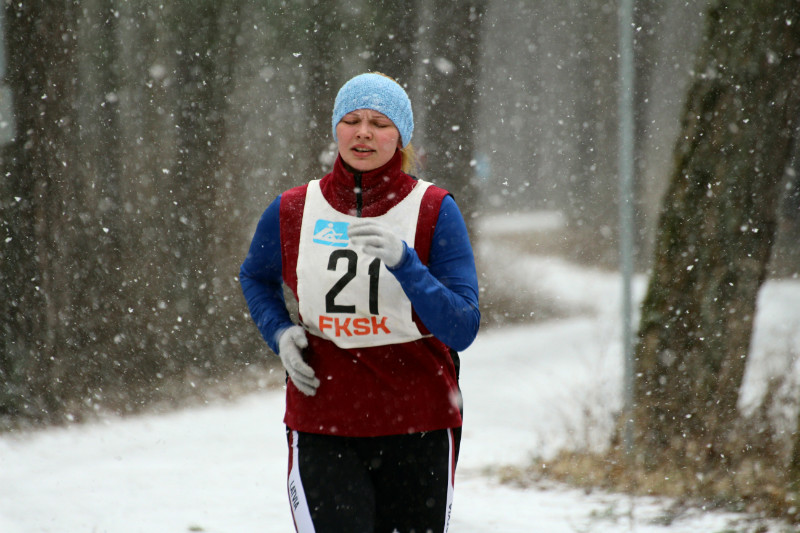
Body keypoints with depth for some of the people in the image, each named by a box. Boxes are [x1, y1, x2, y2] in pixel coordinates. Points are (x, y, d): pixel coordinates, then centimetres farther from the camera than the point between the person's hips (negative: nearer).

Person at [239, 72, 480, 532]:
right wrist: (279, 332, 5)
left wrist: (402, 260, -25)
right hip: (323, 430, 0)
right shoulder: (292, 212, 3)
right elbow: (256, 277, 25)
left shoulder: (435, 212, -4)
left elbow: (462, 330, -12)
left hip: (419, 430, 0)